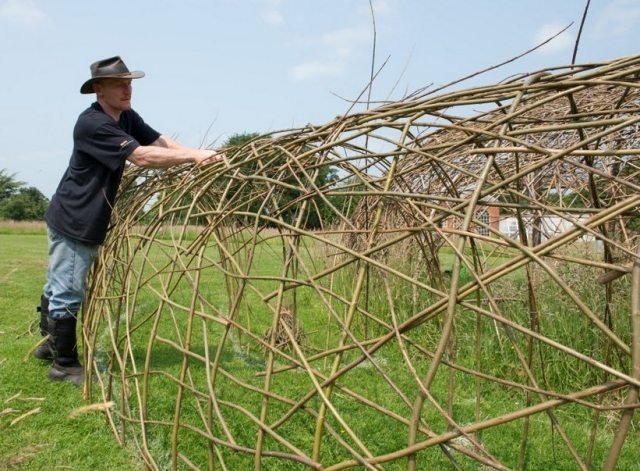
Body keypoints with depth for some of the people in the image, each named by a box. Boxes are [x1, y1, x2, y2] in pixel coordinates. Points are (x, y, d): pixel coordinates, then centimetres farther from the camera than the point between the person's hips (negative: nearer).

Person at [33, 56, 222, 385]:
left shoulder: (127, 117, 5)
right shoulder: (92, 123, -24)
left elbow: (162, 142, -4)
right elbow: (142, 157, -31)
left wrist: (199, 156, -19)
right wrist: (194, 156, -31)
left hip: (86, 221, 10)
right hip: (72, 221, -9)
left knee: (59, 286, 23)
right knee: (68, 292, -1)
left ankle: (50, 344, 40)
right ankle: (64, 364, 12)